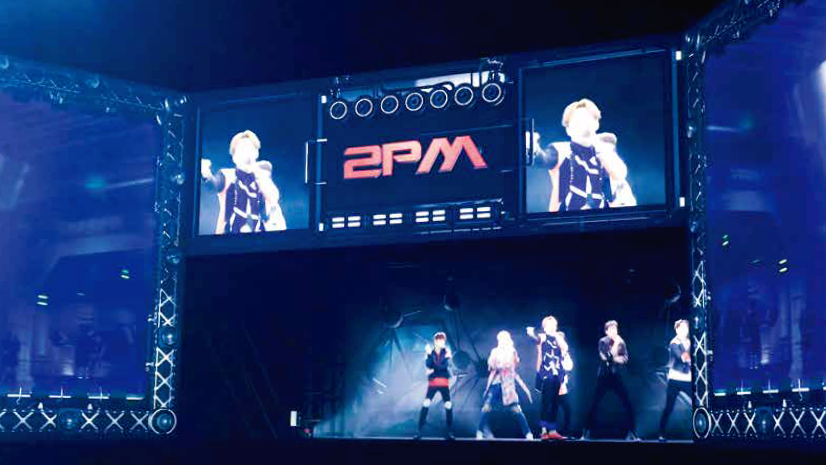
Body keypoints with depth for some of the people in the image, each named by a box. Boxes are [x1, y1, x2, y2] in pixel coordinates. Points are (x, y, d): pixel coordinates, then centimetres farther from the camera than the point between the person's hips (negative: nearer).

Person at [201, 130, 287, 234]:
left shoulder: (263, 172, 11)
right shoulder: (227, 175, 4)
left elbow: (274, 198, -3)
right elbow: (215, 183, -18)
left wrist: (255, 169, -7)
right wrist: (206, 174, -41)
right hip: (233, 232, -2)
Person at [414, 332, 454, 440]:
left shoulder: (446, 352, 4)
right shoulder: (430, 352, 5)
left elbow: (444, 365, -10)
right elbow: (428, 365, -11)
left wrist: (433, 370, -16)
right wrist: (429, 354, -20)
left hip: (444, 383, 0)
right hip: (432, 382, 0)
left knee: (448, 406, -6)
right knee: (425, 404, -12)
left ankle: (449, 432, 4)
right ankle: (419, 431, -8)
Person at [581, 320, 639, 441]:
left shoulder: (621, 342, 4)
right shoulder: (603, 342, -3)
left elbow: (625, 359, -4)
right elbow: (607, 357, -18)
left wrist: (614, 358, -16)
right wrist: (615, 344, -18)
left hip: (617, 376, 2)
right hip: (604, 376, -2)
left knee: (628, 404, -6)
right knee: (595, 404, -3)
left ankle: (631, 432, 2)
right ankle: (587, 431, 6)